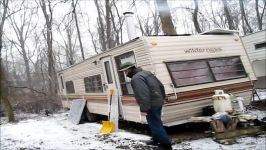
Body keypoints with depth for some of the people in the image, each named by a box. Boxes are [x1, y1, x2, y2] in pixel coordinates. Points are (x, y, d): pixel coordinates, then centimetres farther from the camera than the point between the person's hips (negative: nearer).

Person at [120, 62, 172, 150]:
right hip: (158, 102, 10)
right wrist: (162, 97, 24)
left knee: (155, 125, -1)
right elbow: (160, 85, 16)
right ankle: (156, 140, 36)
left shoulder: (136, 78, -19)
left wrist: (143, 109, -27)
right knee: (155, 123, 22)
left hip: (152, 105, -10)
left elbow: (142, 95, -29)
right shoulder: (146, 73, 12)